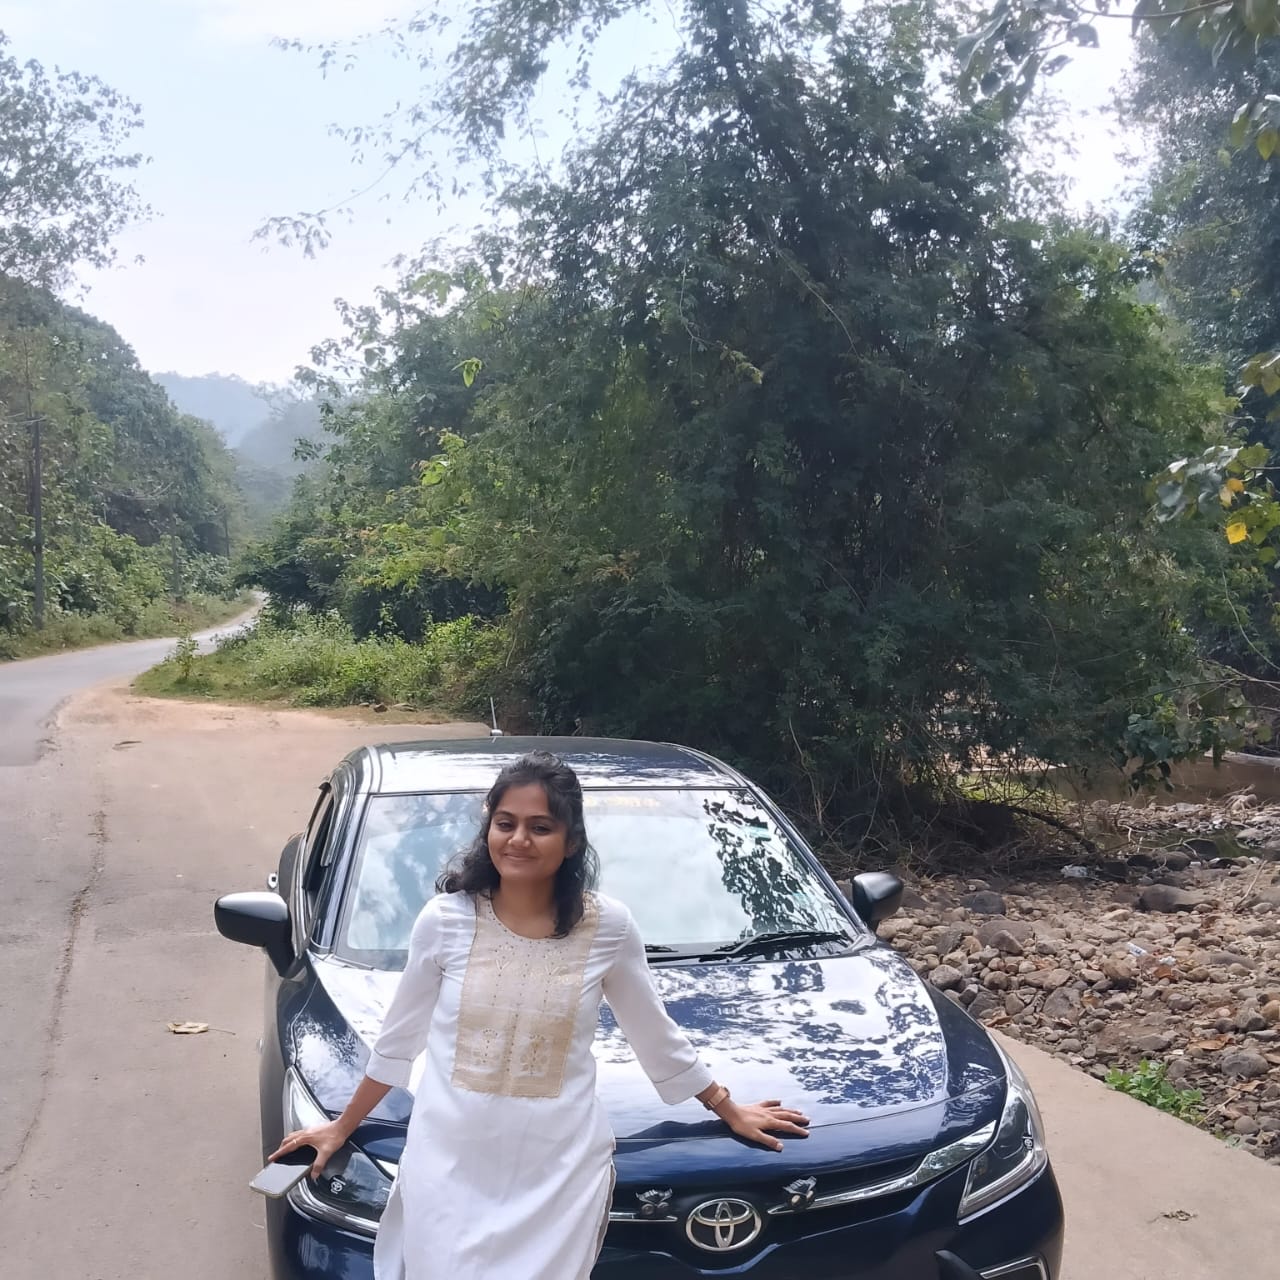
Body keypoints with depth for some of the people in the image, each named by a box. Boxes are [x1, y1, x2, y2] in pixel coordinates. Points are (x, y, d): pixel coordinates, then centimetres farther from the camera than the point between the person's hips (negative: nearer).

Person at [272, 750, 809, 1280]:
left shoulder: (608, 927, -9)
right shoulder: (445, 920, -8)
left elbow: (656, 1036, 7)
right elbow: (399, 1038, 8)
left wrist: (728, 1109, 16)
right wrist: (341, 1128, 16)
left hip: (560, 1169, 0)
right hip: (451, 1164, 1)